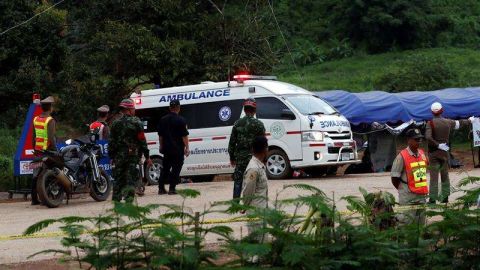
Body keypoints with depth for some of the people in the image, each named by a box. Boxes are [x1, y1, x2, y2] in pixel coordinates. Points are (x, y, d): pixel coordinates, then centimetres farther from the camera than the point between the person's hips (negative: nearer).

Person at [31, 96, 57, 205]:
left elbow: (33, 137, 15)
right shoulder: (50, 120, -13)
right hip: (48, 150, -7)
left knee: (36, 174, 7)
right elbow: (51, 138, -18)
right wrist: (55, 150, -13)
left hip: (38, 150, 7)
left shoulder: (35, 120, 9)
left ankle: (34, 199, 9)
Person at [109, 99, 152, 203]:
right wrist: (147, 156, -1)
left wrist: (111, 156, 15)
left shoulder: (116, 123, 7)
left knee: (118, 179, 10)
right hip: (133, 155, -3)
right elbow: (142, 141, -5)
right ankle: (129, 200, -10)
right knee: (131, 179, -2)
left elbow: (112, 142, 8)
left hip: (119, 155, 3)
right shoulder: (136, 123, -5)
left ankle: (116, 200, 10)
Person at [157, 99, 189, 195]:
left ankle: (161, 188, 12)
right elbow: (184, 136, -12)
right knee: (176, 168, 1)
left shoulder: (163, 120, 6)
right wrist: (187, 148, -7)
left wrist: (161, 146, 21)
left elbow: (160, 135, 13)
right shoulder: (181, 120, -11)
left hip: (166, 148, 5)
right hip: (178, 149, -5)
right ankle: (172, 188, -3)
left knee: (165, 168, 14)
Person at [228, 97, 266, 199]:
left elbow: (232, 142, 5)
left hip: (240, 158, 2)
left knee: (238, 182, 8)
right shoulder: (258, 124, -5)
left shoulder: (238, 124, 2)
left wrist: (232, 157, 14)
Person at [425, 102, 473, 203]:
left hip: (433, 153, -3)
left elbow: (428, 137, -23)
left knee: (434, 176, -4)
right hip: (445, 153, 3)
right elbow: (459, 123, 20)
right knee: (445, 175, 15)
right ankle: (445, 197, 19)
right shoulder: (448, 122, 1)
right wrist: (469, 120, 39)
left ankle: (433, 198, -7)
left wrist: (437, 145, -13)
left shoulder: (431, 123, -11)